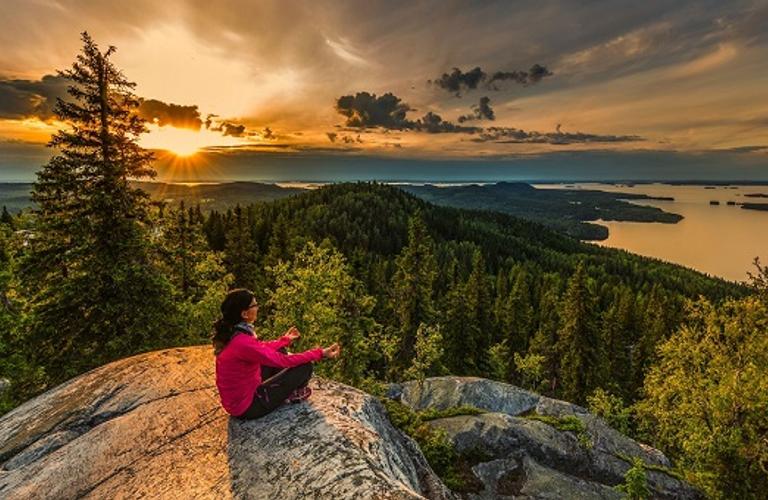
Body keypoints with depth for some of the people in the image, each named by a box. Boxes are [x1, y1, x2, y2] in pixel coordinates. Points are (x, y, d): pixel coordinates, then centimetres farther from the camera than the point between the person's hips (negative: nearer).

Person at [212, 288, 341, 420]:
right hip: (246, 406, -9)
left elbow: (262, 347, 14)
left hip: (237, 396, 9)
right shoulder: (242, 342, -32)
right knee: (305, 366, -10)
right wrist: (320, 353, -21)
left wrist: (285, 339, 28)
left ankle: (286, 391, 22)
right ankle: (289, 396, 18)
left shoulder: (231, 332, -3)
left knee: (280, 350, 16)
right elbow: (284, 361, -25)